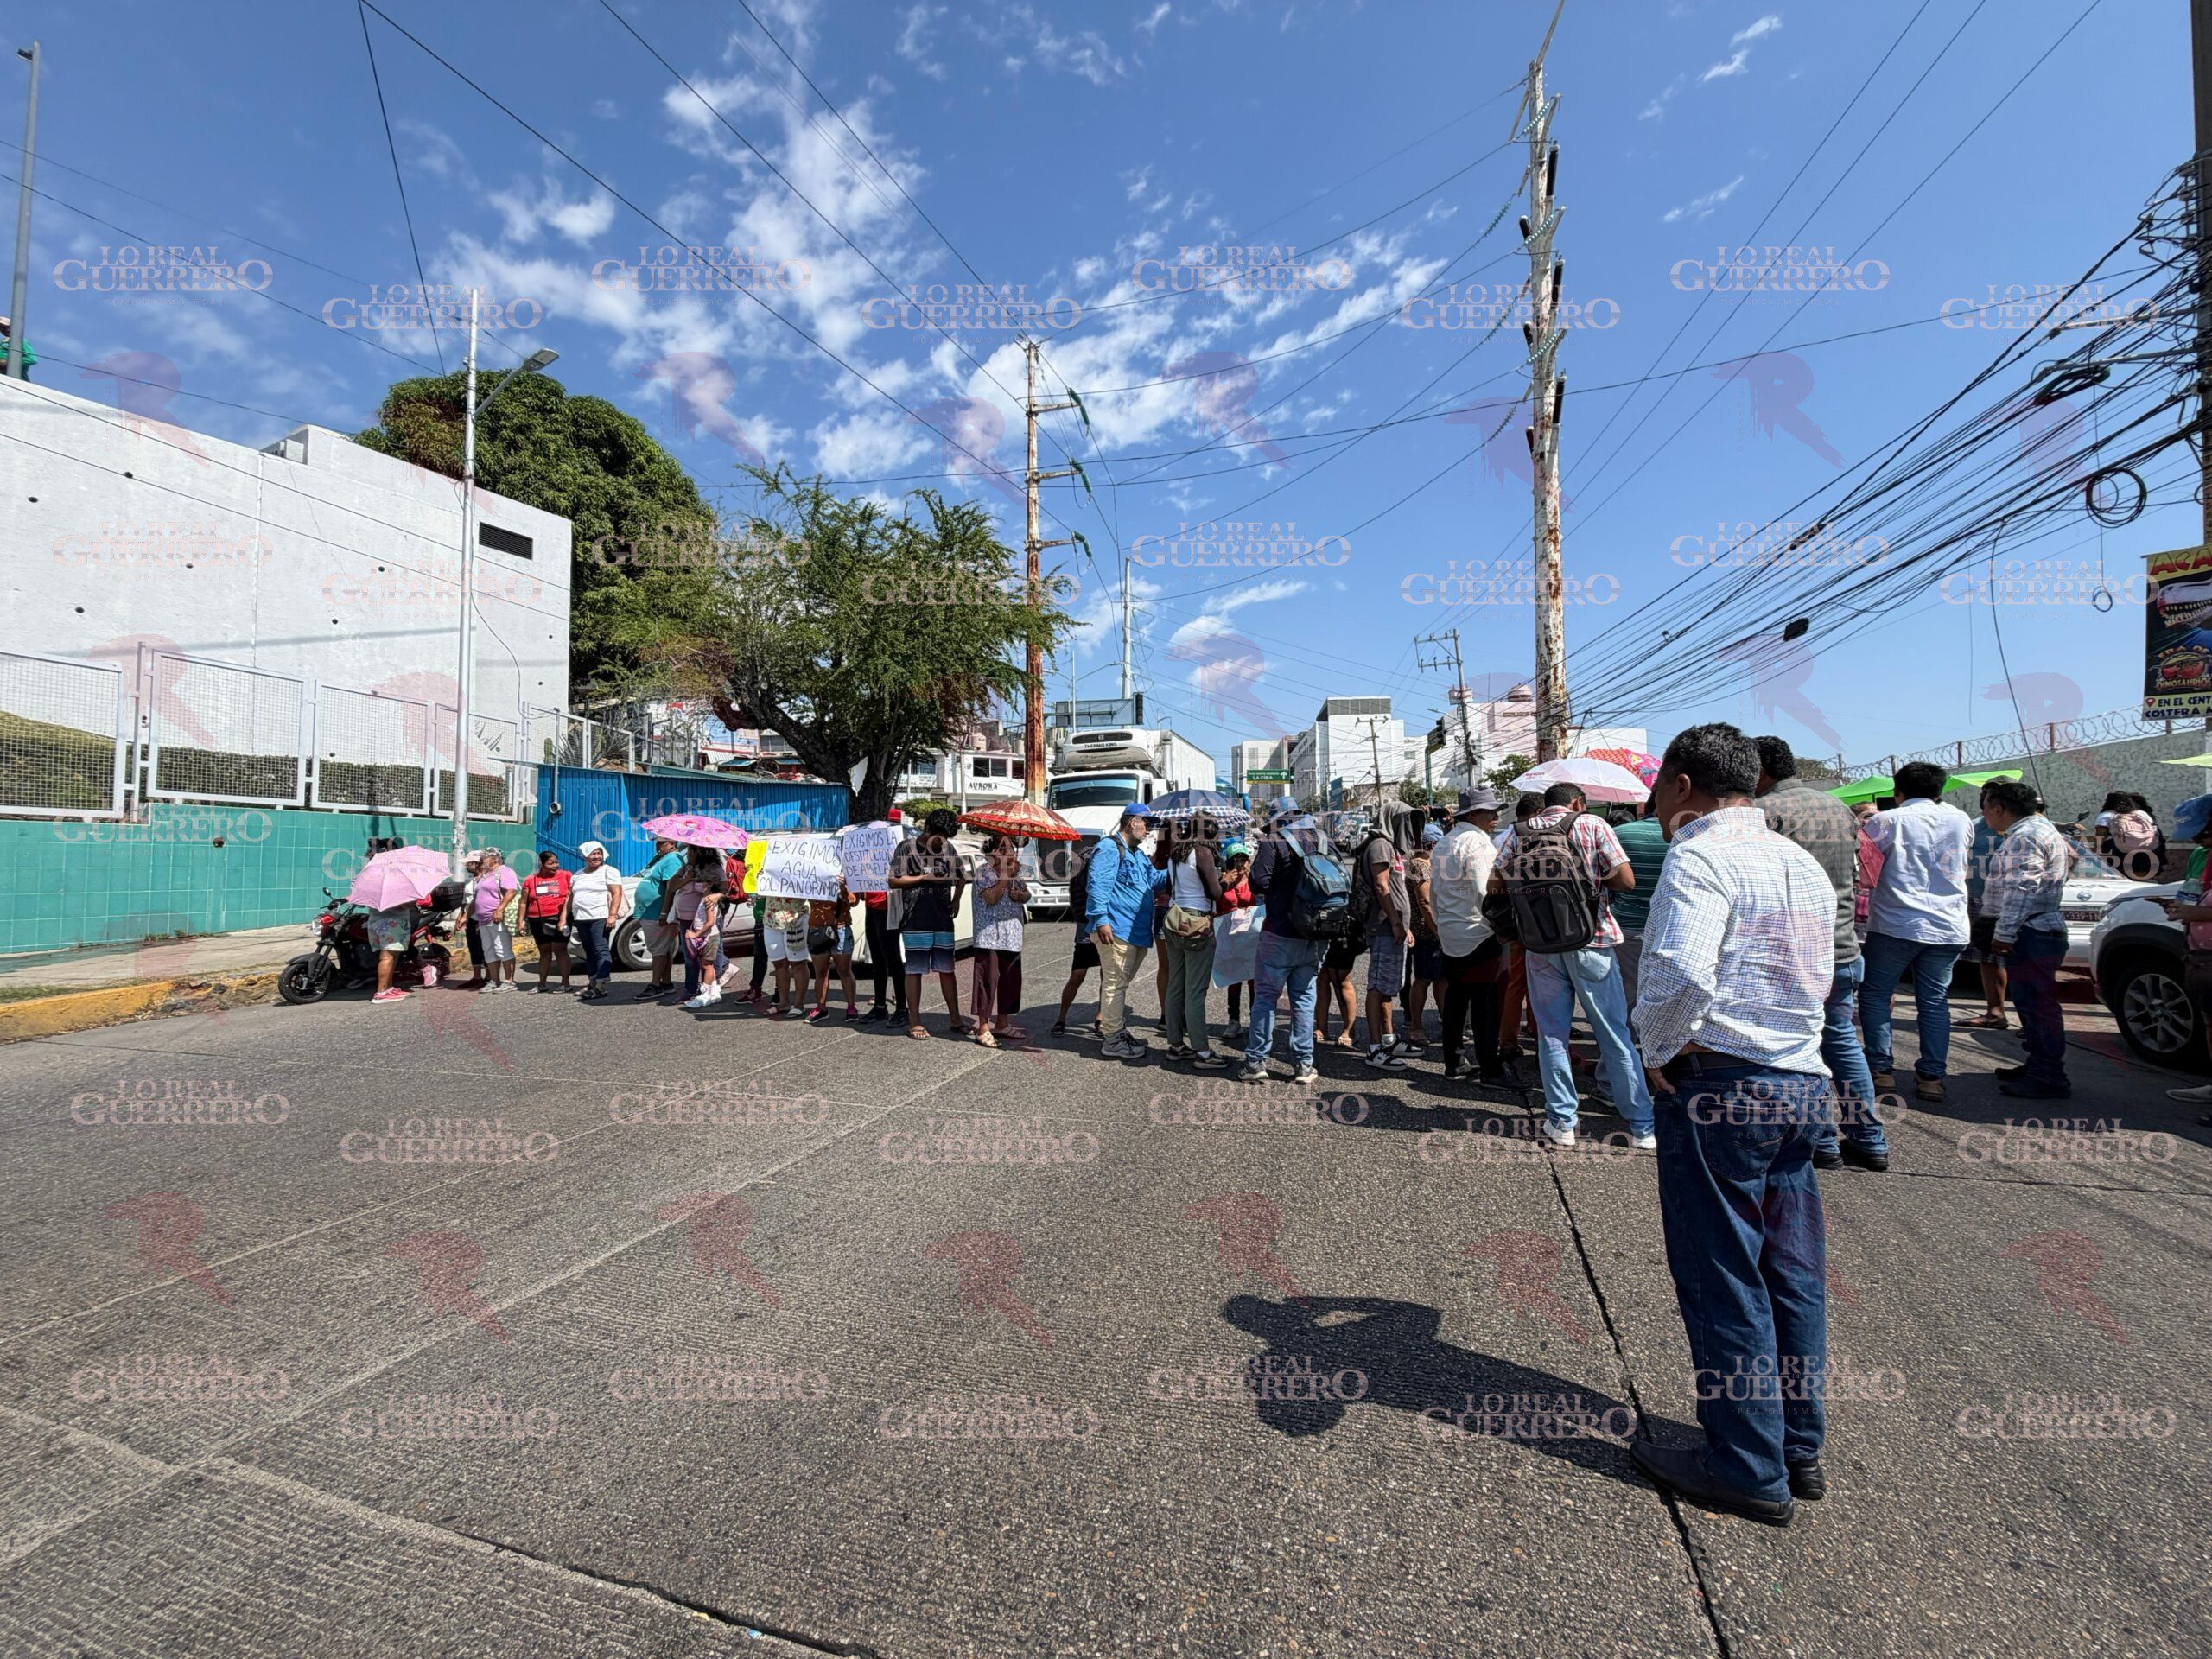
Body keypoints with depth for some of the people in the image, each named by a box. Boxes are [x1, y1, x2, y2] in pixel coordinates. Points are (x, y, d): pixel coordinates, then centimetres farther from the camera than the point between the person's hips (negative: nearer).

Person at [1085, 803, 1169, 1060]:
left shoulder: (1138, 855, 23)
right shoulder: (1110, 848, -11)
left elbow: (1155, 879, 32)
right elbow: (1098, 886, -18)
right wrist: (1101, 919, -24)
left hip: (1136, 931, 11)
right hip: (1115, 930, -11)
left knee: (1121, 983, 18)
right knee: (1115, 984, -6)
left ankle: (1120, 1031, 29)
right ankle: (1113, 1041, -1)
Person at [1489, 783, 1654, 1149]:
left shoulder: (1518, 832, 4)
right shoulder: (1591, 824, -3)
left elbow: (1495, 885, 2)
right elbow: (1626, 879, -9)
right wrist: (1595, 881, 10)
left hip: (1539, 947, 2)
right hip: (1590, 941, -2)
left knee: (1551, 1035, 11)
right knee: (1615, 1036, 8)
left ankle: (1562, 1122, 16)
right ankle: (1641, 1125, 16)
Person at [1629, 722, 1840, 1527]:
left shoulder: (1700, 857, -14)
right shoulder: (1804, 864, 14)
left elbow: (1681, 973, -30)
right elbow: (1818, 981, 19)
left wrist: (1658, 1051, -14)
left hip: (1719, 1083, -9)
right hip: (1800, 1080, 9)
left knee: (1722, 1278, 3)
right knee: (1792, 1272, 17)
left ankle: (1749, 1469, 15)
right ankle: (1800, 1448, 30)